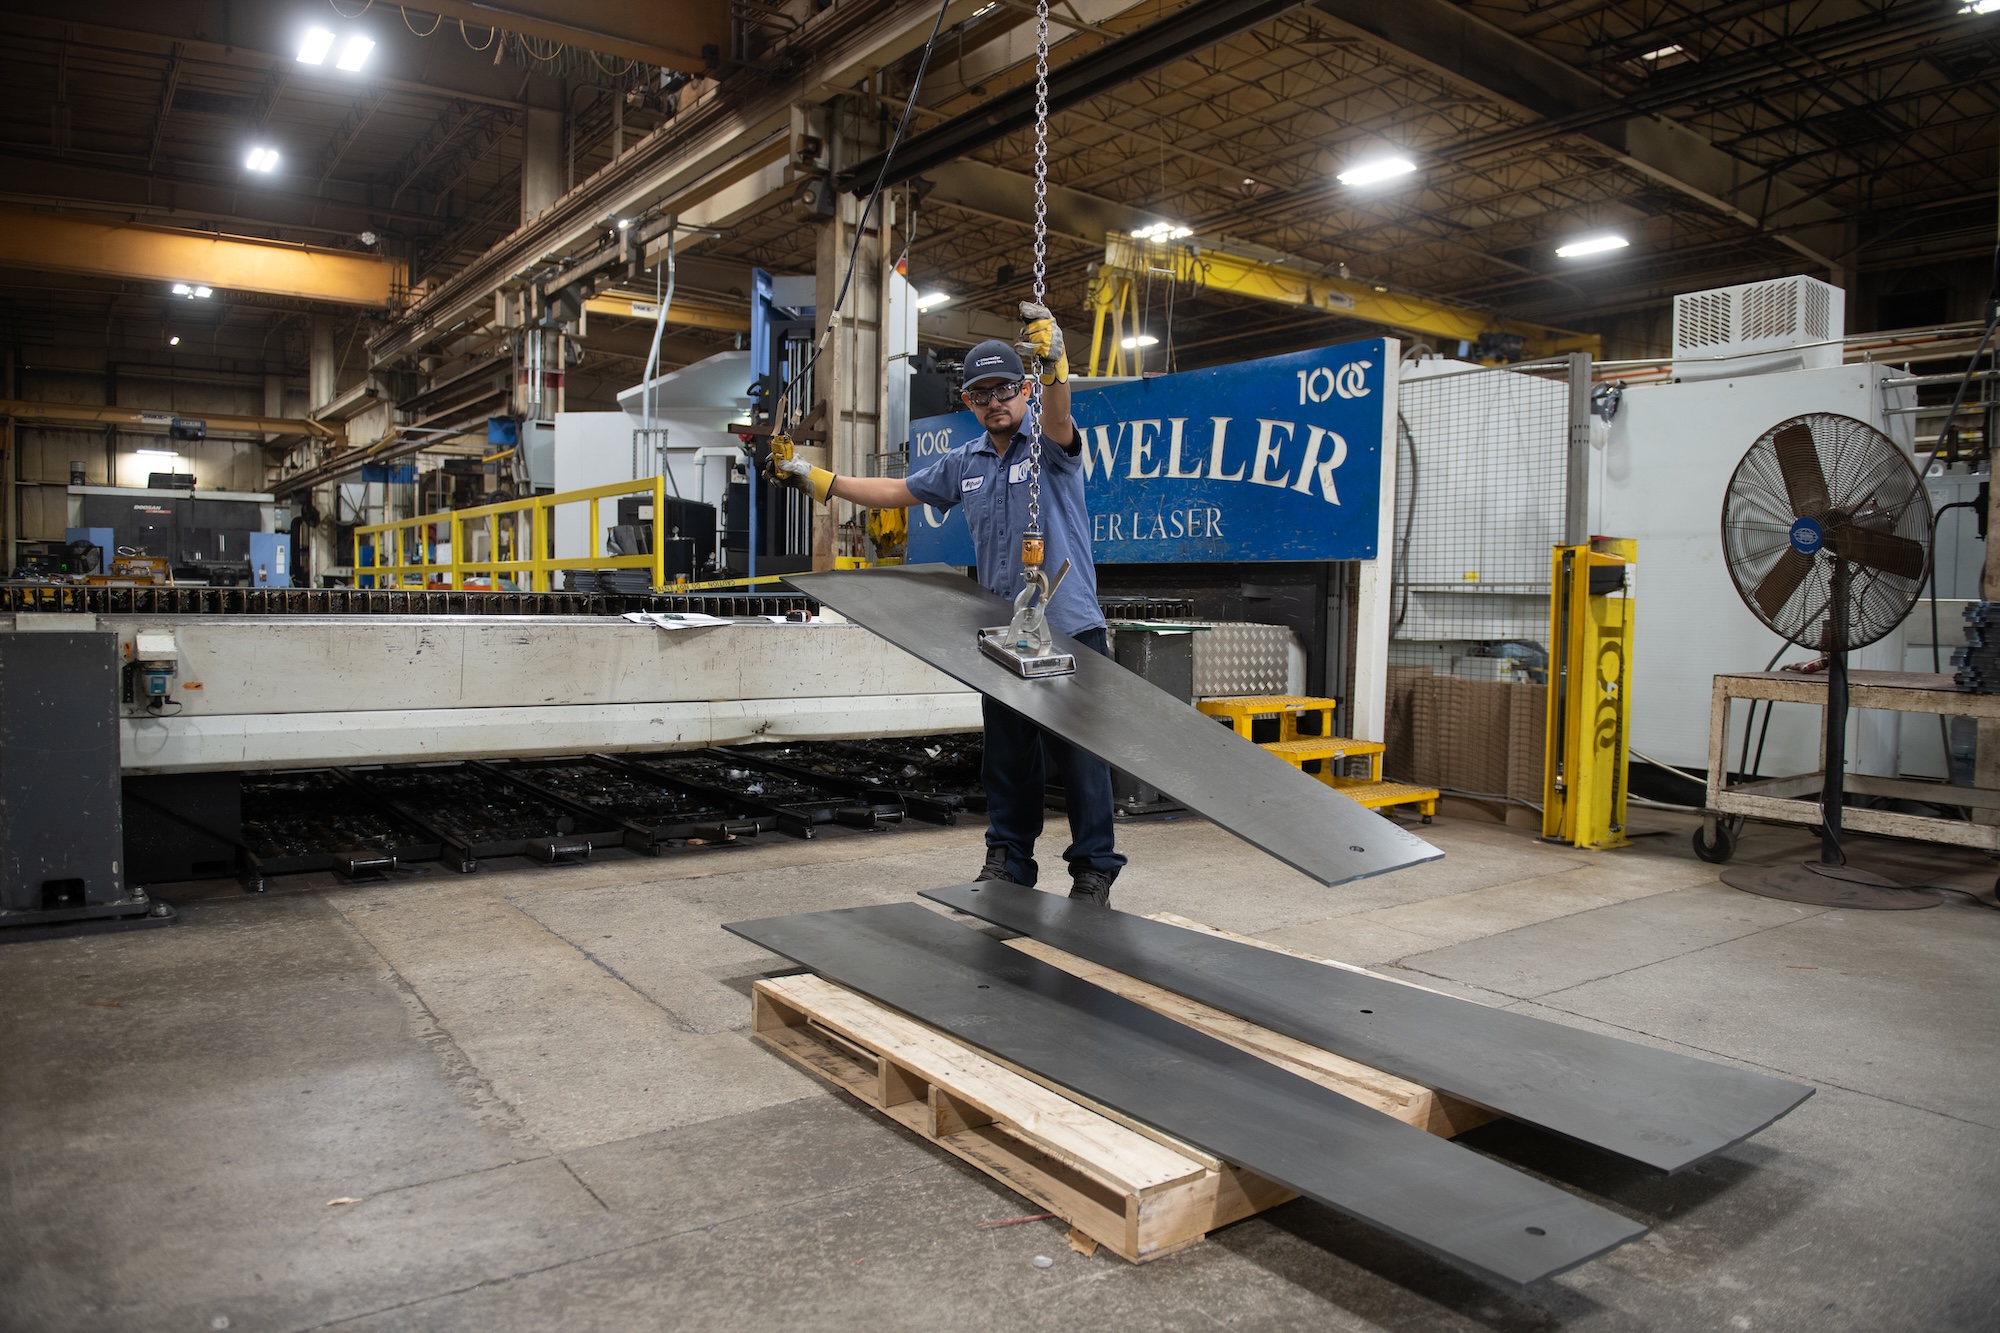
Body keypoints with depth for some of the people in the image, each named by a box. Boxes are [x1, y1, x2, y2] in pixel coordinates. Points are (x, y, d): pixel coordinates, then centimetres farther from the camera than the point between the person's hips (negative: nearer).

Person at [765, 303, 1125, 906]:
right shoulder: (965, 463, 14)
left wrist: (1054, 363, -49)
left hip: (1070, 629, -6)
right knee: (1007, 756, 13)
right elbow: (896, 491, 24)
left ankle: (1094, 869, 9)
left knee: (1080, 755, -2)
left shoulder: (1049, 444, -3)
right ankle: (1009, 858, 25)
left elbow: (1058, 417, -28)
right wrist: (813, 478, 21)